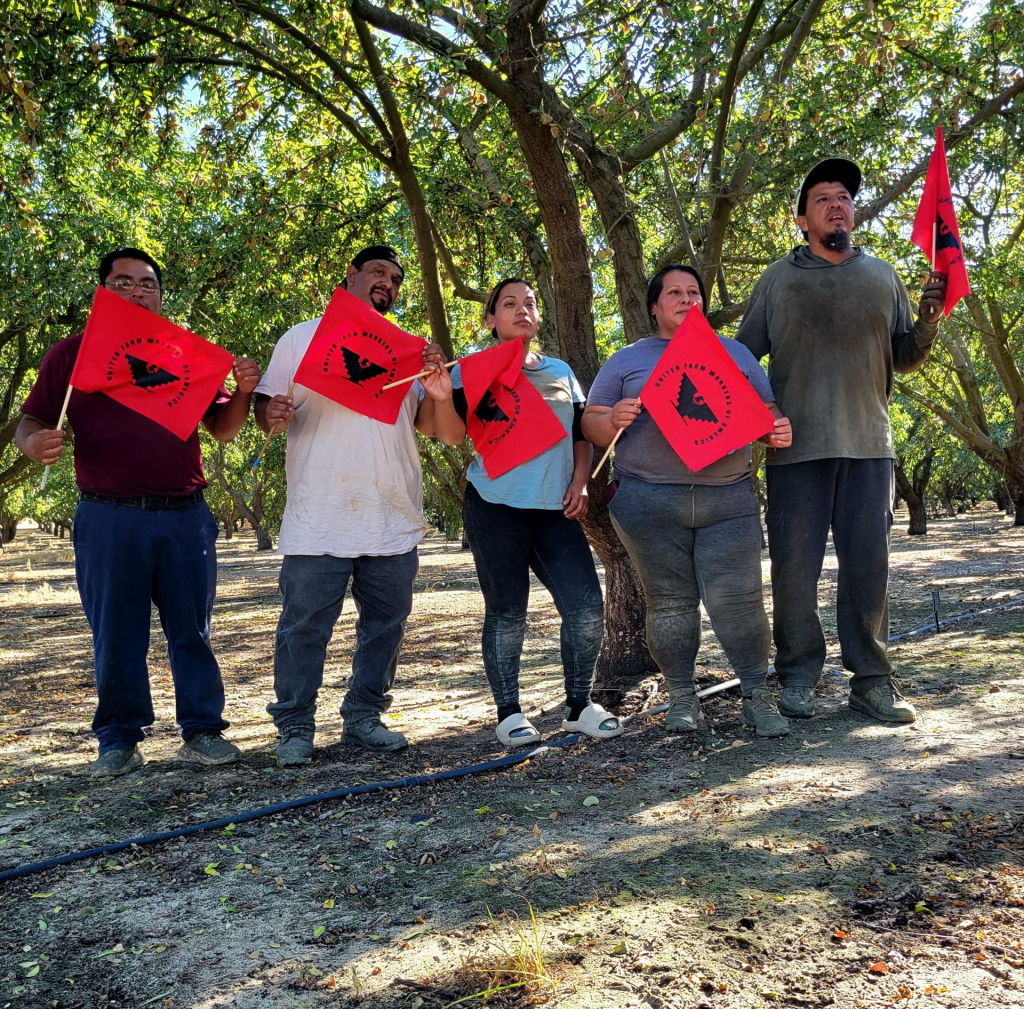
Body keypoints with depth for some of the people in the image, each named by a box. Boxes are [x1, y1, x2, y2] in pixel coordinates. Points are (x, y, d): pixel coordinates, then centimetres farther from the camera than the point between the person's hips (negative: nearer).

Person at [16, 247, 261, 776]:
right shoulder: (72, 353, 9)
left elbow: (222, 429, 13)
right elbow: (30, 422, 7)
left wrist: (243, 391, -7)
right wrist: (35, 443, -17)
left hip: (185, 515, 2)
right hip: (108, 519, -1)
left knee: (191, 630, 6)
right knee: (115, 636, 4)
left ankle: (202, 731, 15)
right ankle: (119, 741, 17)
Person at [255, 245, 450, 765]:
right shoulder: (302, 338, 9)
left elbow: (428, 424, 12)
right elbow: (265, 408, 7)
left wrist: (438, 391, -9)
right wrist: (272, 415, -17)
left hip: (394, 521, 4)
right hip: (317, 521, -3)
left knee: (385, 622, 9)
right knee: (304, 626, -1)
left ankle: (364, 716, 22)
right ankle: (295, 727, 11)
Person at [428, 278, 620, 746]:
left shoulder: (560, 371, 17)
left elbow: (582, 434, 21)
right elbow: (452, 434, -8)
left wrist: (579, 481, 5)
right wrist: (441, 395, -27)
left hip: (556, 509, 4)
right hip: (496, 507, -4)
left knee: (586, 606, -4)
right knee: (507, 613, 1)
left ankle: (579, 706, 13)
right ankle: (509, 713, 16)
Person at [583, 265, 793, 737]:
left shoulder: (734, 352, 19)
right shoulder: (626, 360, 13)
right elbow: (592, 422, 9)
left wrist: (778, 431, -7)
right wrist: (615, 421, -14)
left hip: (729, 498, 1)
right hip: (650, 500, -1)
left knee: (737, 598, -5)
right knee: (670, 602, 2)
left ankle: (756, 695, 7)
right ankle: (681, 696, 15)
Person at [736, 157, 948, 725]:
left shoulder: (882, 276, 16)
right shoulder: (780, 278, 9)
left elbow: (904, 359, 17)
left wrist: (927, 320, -1)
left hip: (869, 444, 2)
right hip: (796, 444, -2)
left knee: (869, 565, 2)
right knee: (794, 566, -1)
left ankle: (871, 681, 11)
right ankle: (797, 679, 9)